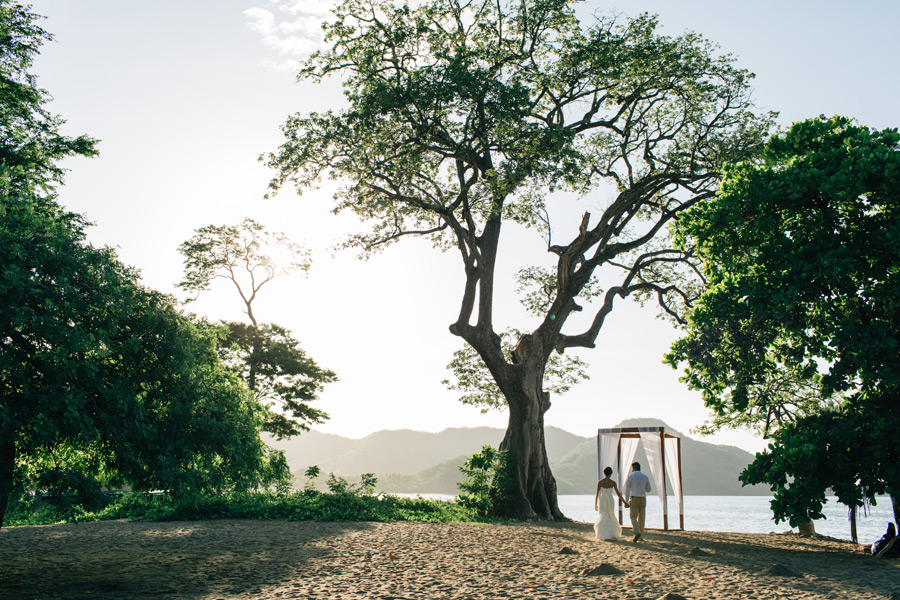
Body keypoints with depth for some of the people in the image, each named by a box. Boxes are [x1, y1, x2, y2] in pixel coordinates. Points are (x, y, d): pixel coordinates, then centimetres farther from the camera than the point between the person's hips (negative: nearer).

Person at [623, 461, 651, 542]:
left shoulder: (630, 477, -4)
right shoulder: (645, 477, 5)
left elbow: (627, 491, -6)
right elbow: (648, 490, 15)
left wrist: (626, 502, 0)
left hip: (634, 499, -3)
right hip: (643, 499, 3)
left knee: (633, 517, 2)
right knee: (641, 518, 12)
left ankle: (637, 532, -19)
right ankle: (641, 536, 14)